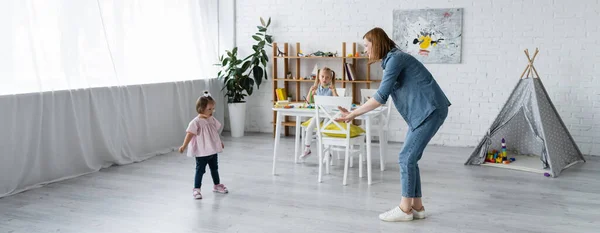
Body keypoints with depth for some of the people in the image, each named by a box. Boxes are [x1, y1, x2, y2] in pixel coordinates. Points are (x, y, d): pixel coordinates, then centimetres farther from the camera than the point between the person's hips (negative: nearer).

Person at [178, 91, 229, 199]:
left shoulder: (212, 120, 4)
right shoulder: (196, 122, -19)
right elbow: (190, 134, -23)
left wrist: (220, 142, 29)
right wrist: (184, 146, -31)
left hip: (213, 151, 7)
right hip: (201, 153, -7)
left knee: (214, 168, 20)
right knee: (200, 170, 1)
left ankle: (217, 185, 37)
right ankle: (196, 189, 11)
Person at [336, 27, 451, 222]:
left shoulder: (395, 58, -15)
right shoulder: (391, 61, 16)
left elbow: (381, 96, -21)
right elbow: (382, 96, 16)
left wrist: (353, 114, -15)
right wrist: (354, 113, 10)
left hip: (430, 110, -10)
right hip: (423, 112, 10)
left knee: (406, 157, -7)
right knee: (409, 158, 9)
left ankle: (405, 209, 2)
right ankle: (416, 207, 16)